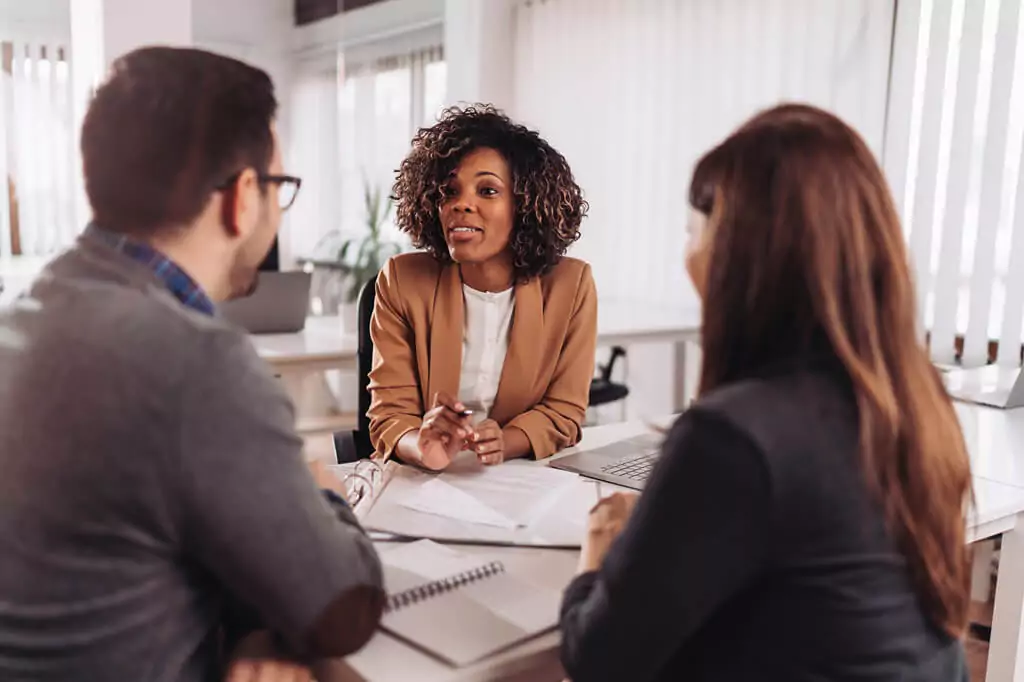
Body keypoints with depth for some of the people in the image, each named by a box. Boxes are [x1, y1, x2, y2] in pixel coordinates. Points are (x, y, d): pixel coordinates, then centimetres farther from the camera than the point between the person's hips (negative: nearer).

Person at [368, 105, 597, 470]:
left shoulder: (571, 284, -5)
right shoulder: (401, 281, -5)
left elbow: (563, 411, -2)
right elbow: (390, 415, -7)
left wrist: (503, 443, -23)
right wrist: (423, 448, -29)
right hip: (423, 481, 0)